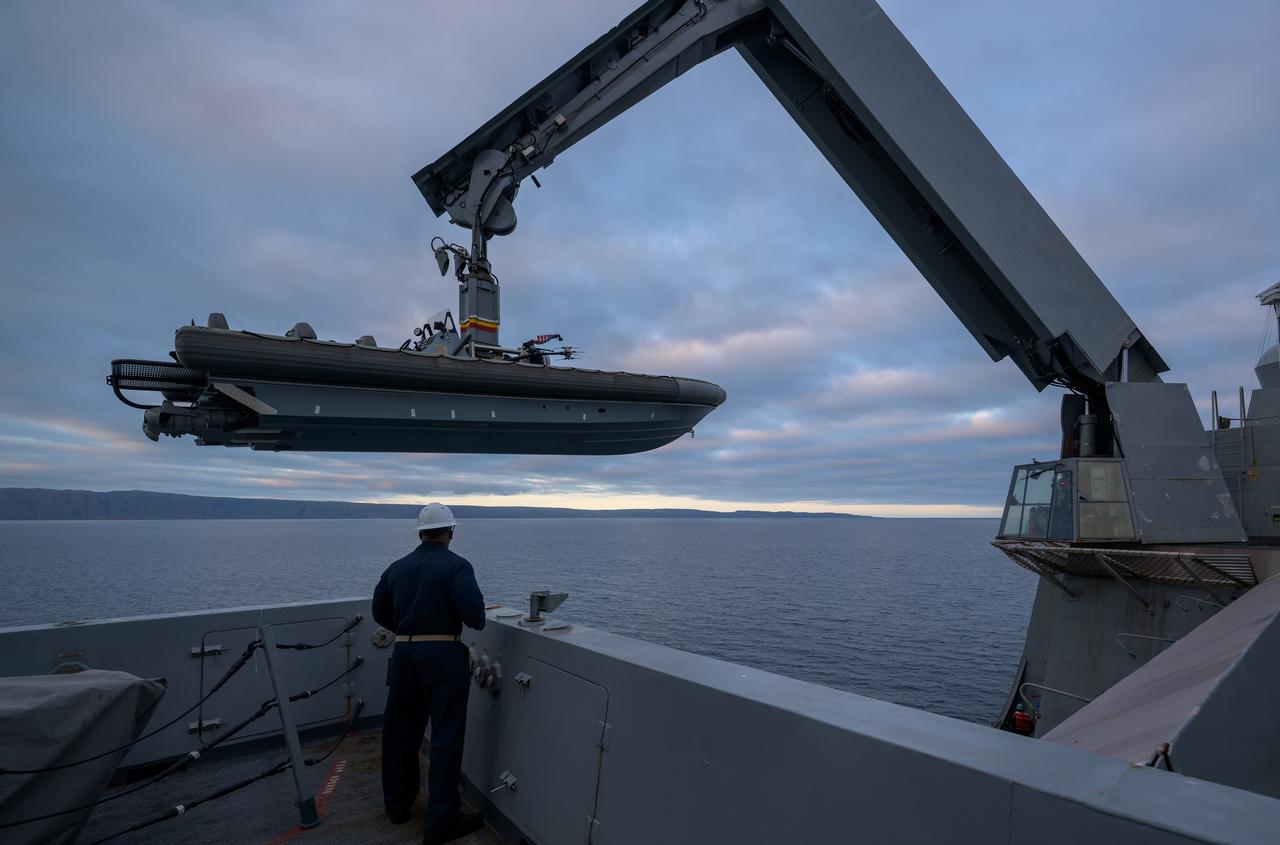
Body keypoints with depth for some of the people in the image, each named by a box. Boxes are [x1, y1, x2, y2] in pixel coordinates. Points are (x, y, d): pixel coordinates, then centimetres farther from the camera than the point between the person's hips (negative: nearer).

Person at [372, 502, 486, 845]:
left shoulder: (396, 567, 8)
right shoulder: (456, 566, -10)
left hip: (403, 653, 6)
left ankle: (397, 804, 36)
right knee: (446, 736, 3)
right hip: (443, 654, -6)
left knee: (400, 730, 19)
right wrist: (477, 622, 2)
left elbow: (380, 612, 14)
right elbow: (473, 613, -21)